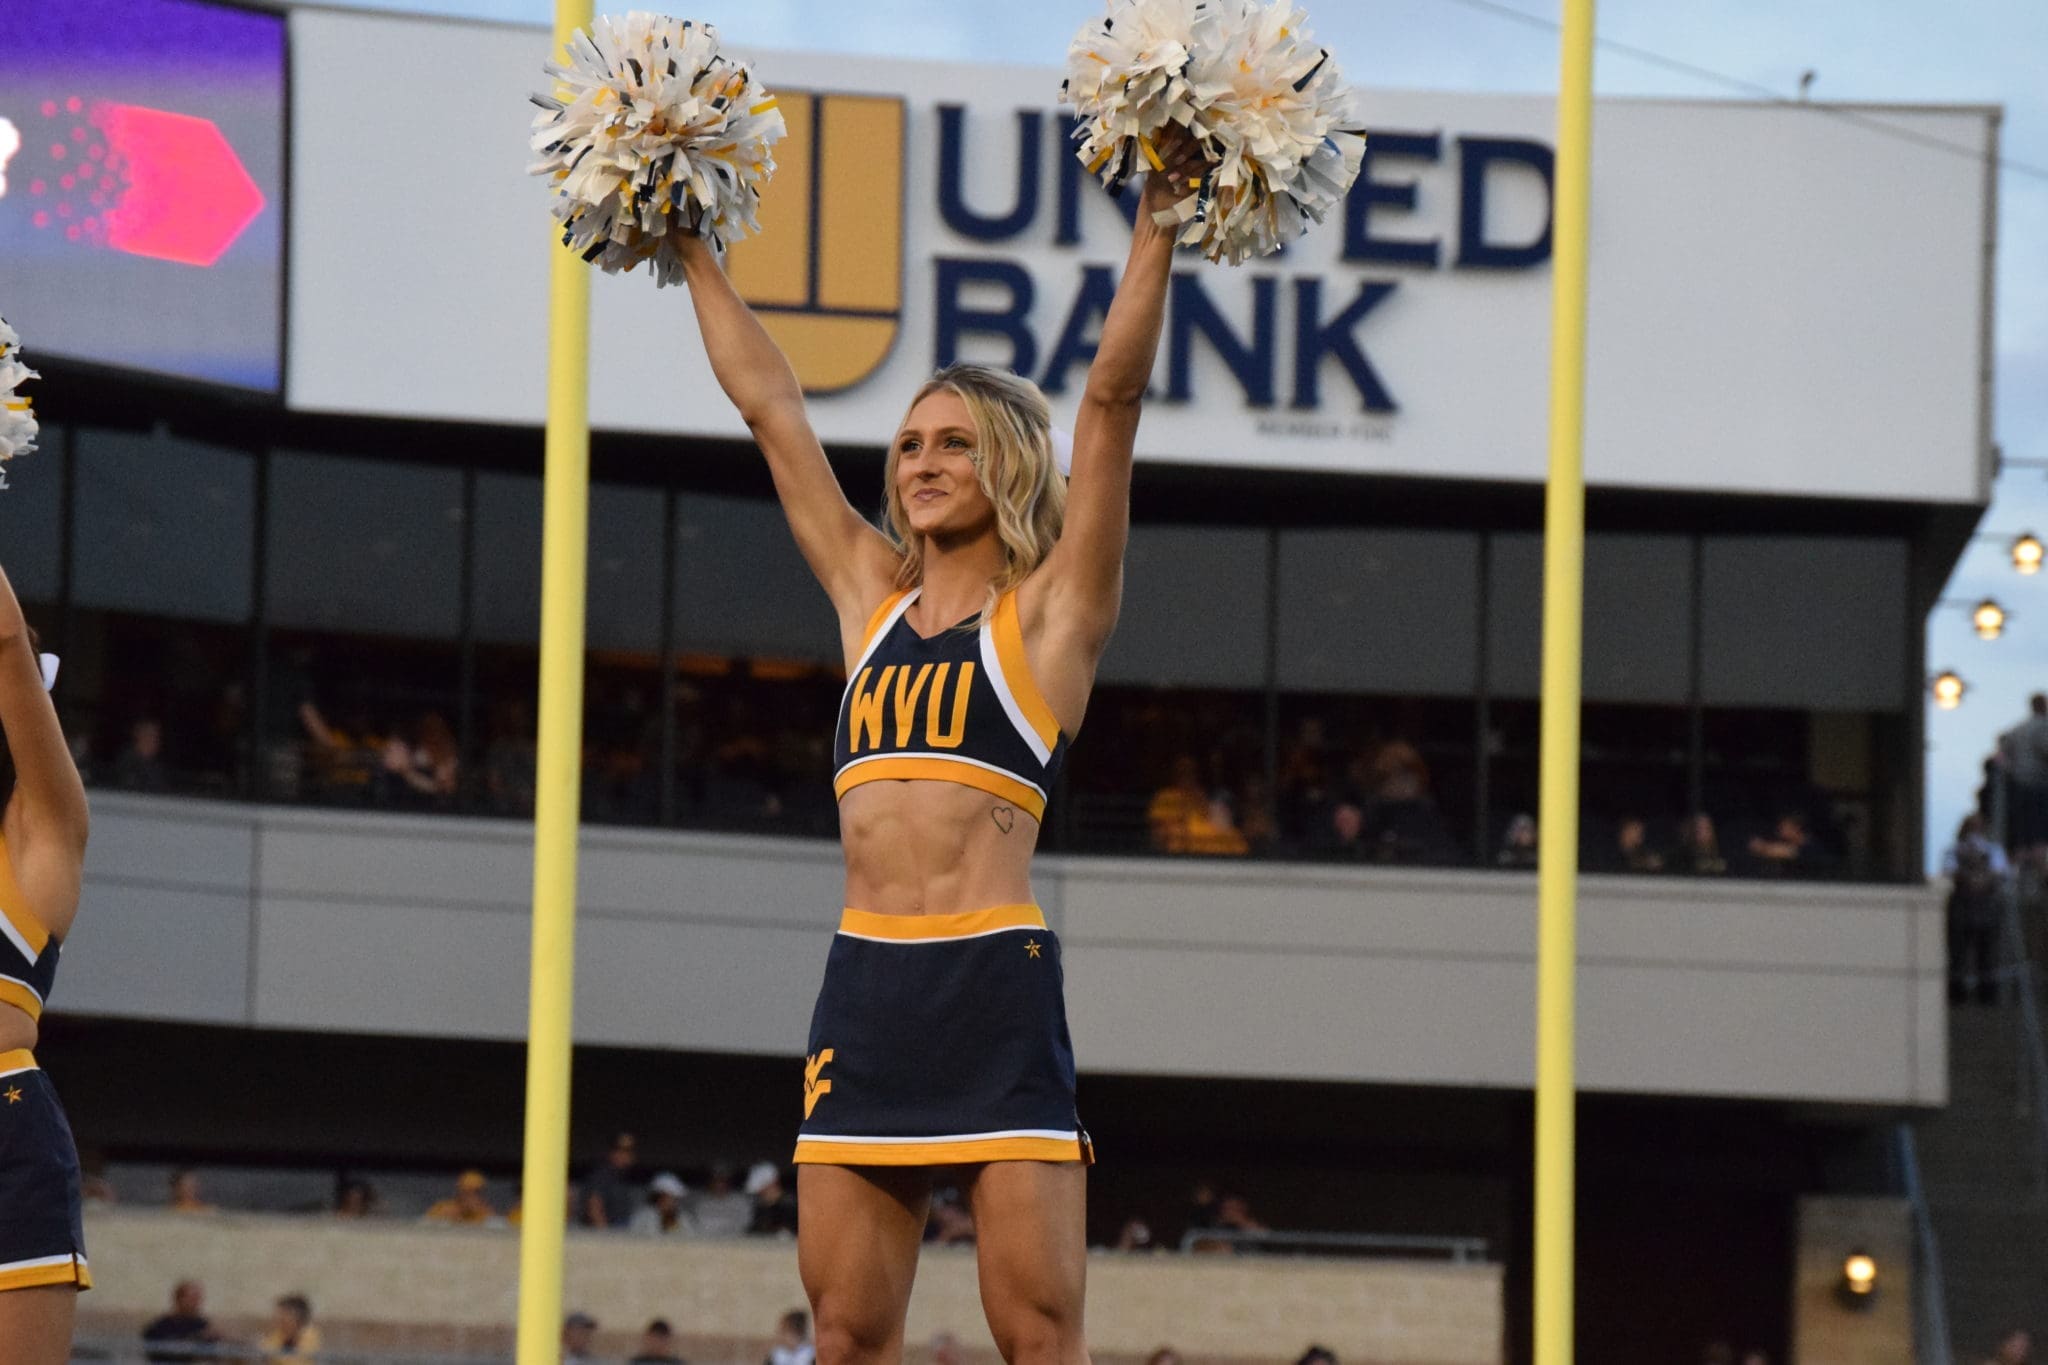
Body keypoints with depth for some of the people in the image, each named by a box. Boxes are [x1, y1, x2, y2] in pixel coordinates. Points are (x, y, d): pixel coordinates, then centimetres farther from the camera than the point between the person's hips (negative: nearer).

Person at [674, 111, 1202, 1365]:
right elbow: (770, 404, 22)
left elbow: (1114, 397, -4)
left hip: (995, 982, -5)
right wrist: (694, 250, 26)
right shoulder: (873, 598, 17)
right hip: (866, 987, 5)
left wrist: (1159, 226, -9)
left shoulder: (1051, 611, 4)